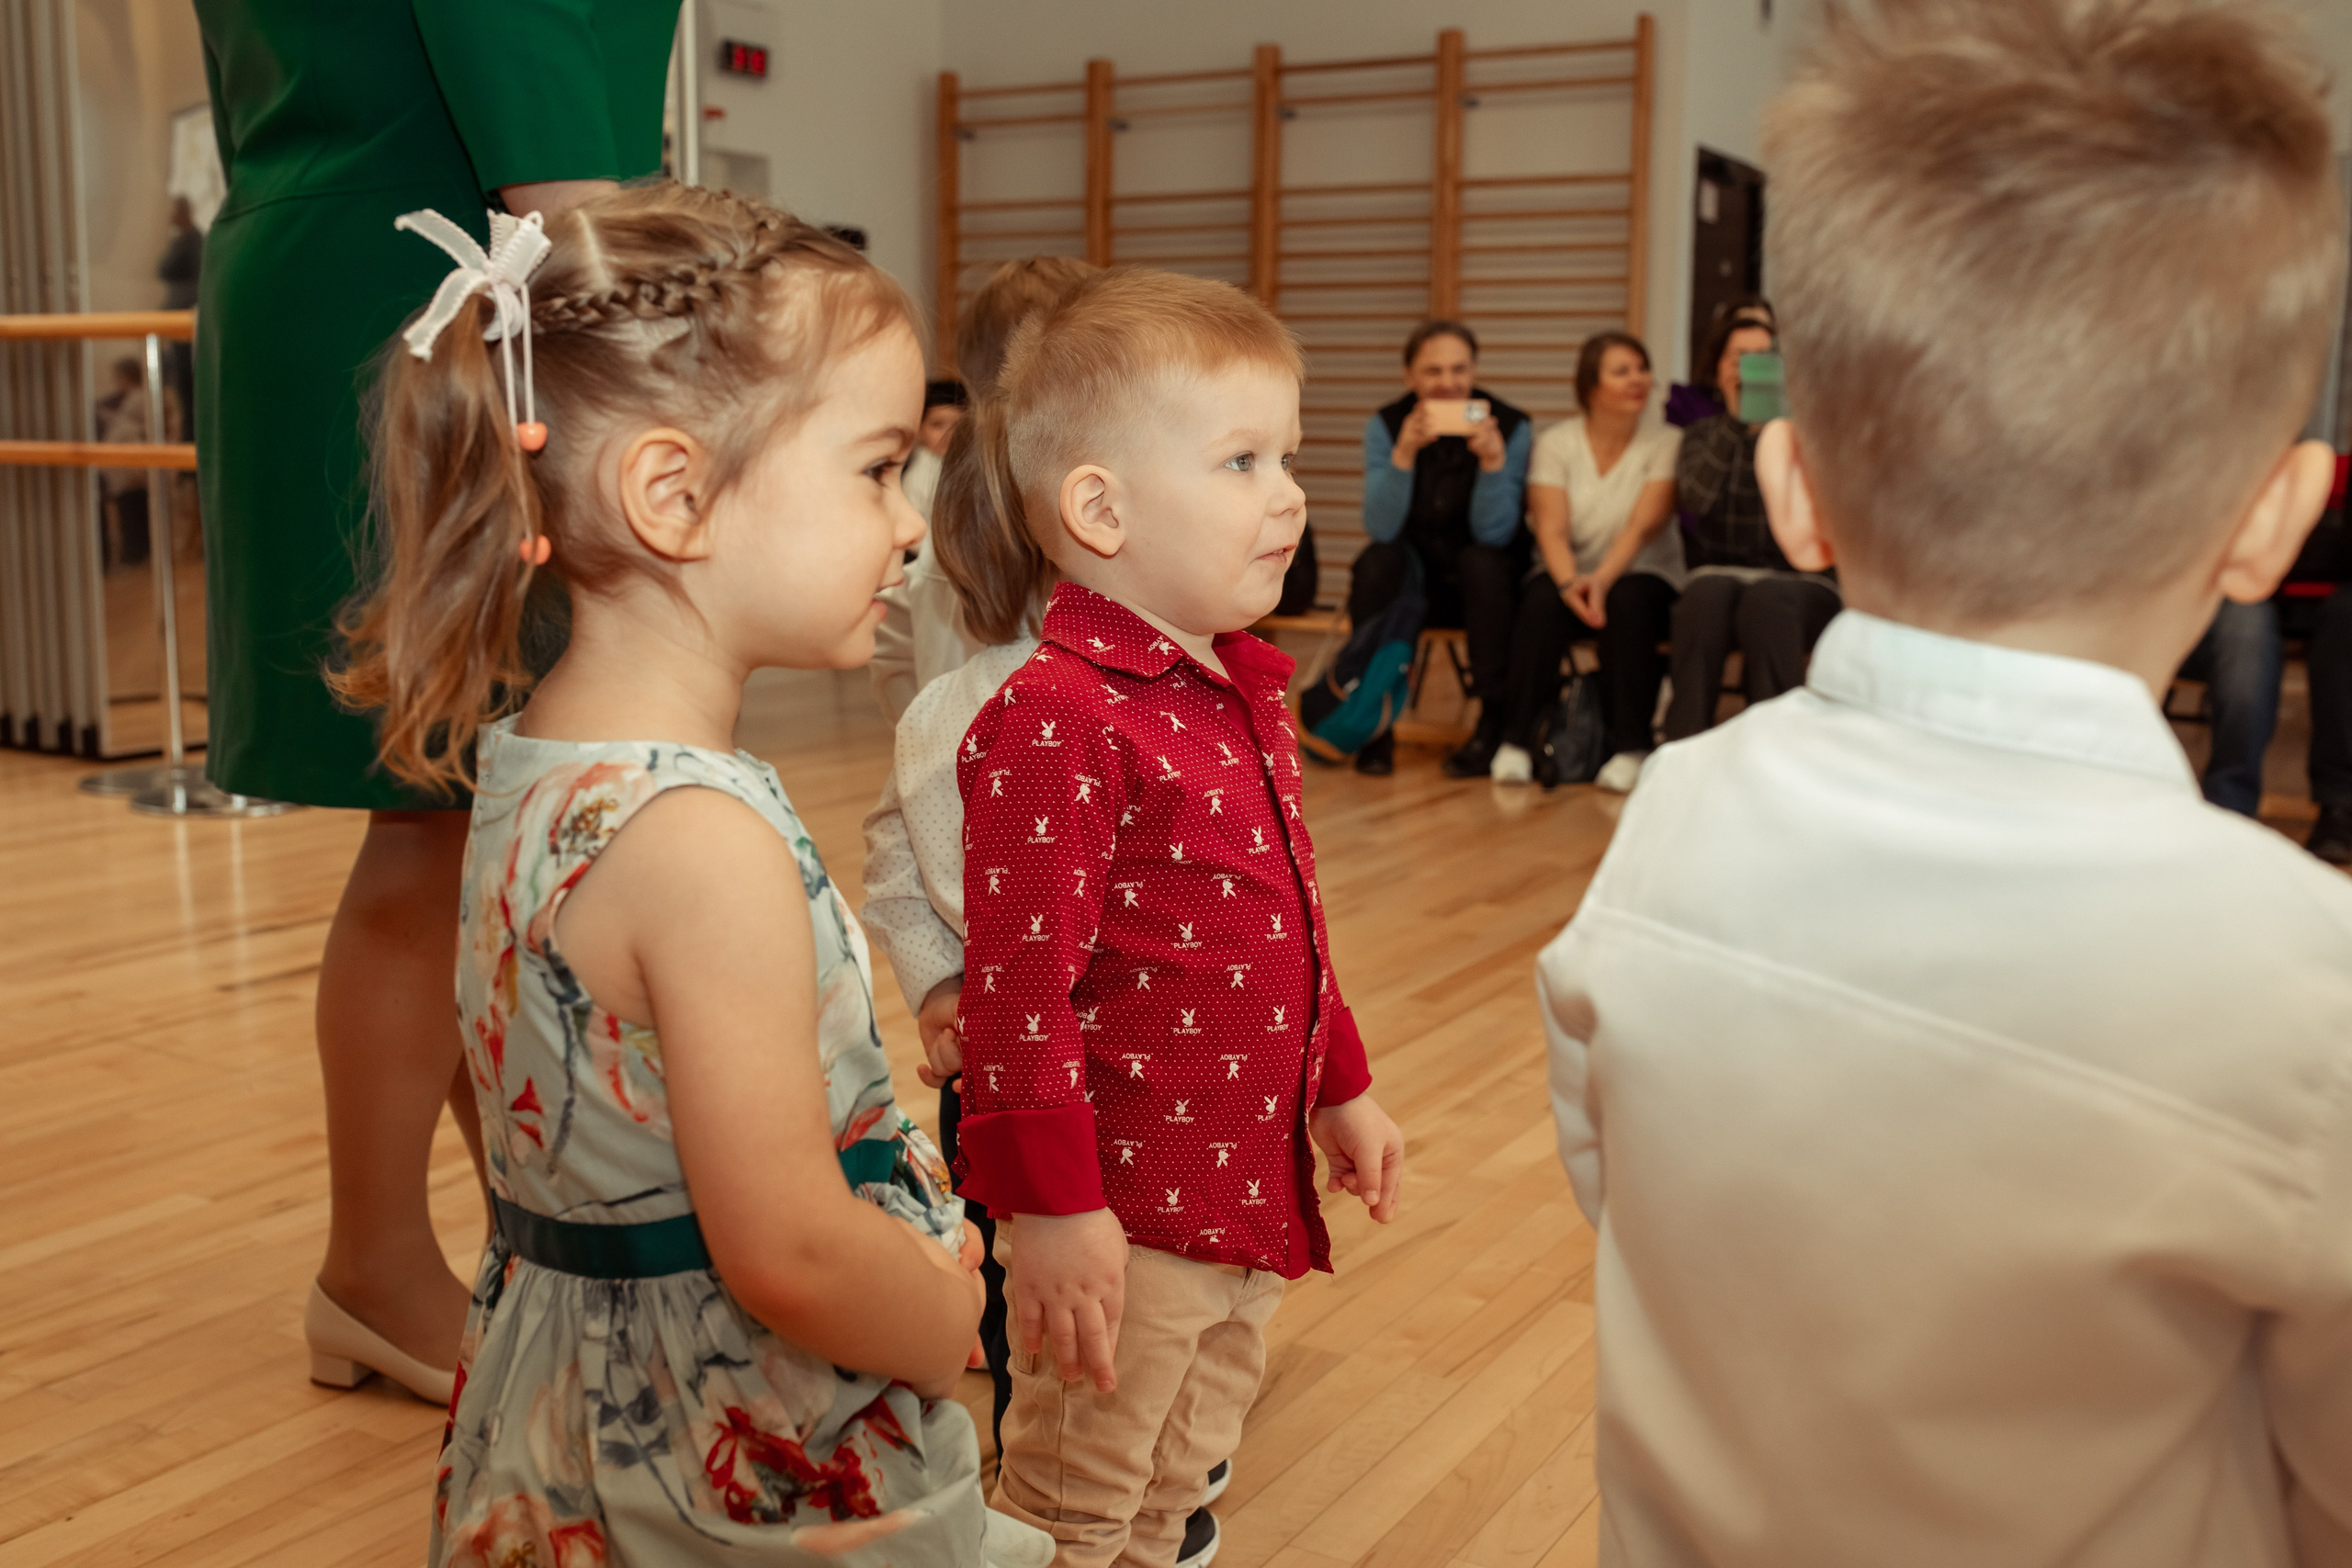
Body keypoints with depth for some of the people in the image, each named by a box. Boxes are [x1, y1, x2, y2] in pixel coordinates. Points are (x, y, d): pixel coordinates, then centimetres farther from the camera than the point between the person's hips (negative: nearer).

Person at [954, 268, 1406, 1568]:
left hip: (1246, 1191, 9)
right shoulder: (1055, 721, -22)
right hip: (1122, 1217, -9)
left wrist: (1339, 1087, 22)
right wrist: (1050, 1207, -22)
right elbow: (1022, 985, -23)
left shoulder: (1242, 691, 8)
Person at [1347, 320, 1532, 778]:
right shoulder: (1386, 426, -8)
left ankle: (1494, 723, -23)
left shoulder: (1511, 428, -11)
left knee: (1480, 561, -33)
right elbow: (1381, 528, -21)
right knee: (1378, 561, -30)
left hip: (1483, 582, -1)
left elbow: (1493, 534, -19)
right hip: (1413, 576, 1)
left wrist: (1493, 461, -34)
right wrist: (1404, 454, -35)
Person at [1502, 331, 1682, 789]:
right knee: (1542, 599, -32)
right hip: (1569, 574, 1)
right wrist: (1571, 584, -32)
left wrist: (1602, 579, -34)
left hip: (1639, 576, -1)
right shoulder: (1555, 443, 0)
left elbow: (1644, 525, -16)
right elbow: (1551, 530, -12)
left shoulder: (1666, 443, -3)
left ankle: (1632, 747, -25)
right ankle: (1517, 739, -23)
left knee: (1627, 600, -34)